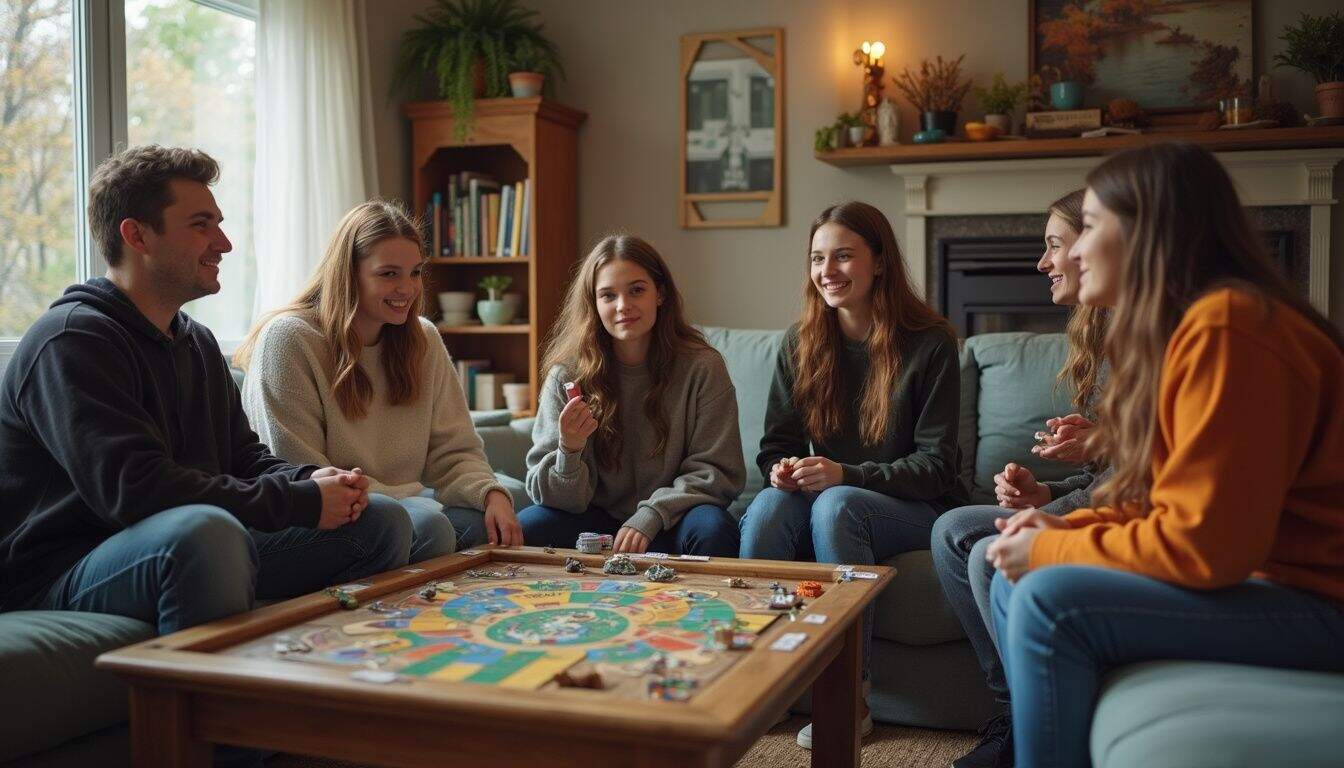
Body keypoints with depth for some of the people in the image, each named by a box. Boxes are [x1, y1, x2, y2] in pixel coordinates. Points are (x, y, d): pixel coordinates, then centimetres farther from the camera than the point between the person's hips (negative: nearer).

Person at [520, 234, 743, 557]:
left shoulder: (701, 367, -7)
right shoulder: (566, 375, -4)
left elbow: (717, 472, -7)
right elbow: (556, 496, -5)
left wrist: (650, 515, -21)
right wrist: (569, 451, -28)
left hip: (667, 526, -2)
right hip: (598, 521, 2)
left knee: (712, 529, -34)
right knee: (526, 526, -25)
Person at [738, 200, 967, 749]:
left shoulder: (930, 343, -8)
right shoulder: (801, 342, 4)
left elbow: (935, 466, -11)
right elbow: (776, 445, 7)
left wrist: (846, 475, -25)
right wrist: (782, 470, -18)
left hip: (918, 511, -3)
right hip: (825, 502, 4)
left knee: (835, 505, -35)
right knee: (768, 505, -29)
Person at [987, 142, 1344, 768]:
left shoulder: (1223, 327, -22)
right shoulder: (1190, 321, 10)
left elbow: (1202, 544, -25)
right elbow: (1179, 505, 12)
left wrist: (1052, 551, -13)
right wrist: (1069, 527, -2)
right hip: (1253, 570, 10)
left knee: (1049, 600, -23)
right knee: (1014, 582, 6)